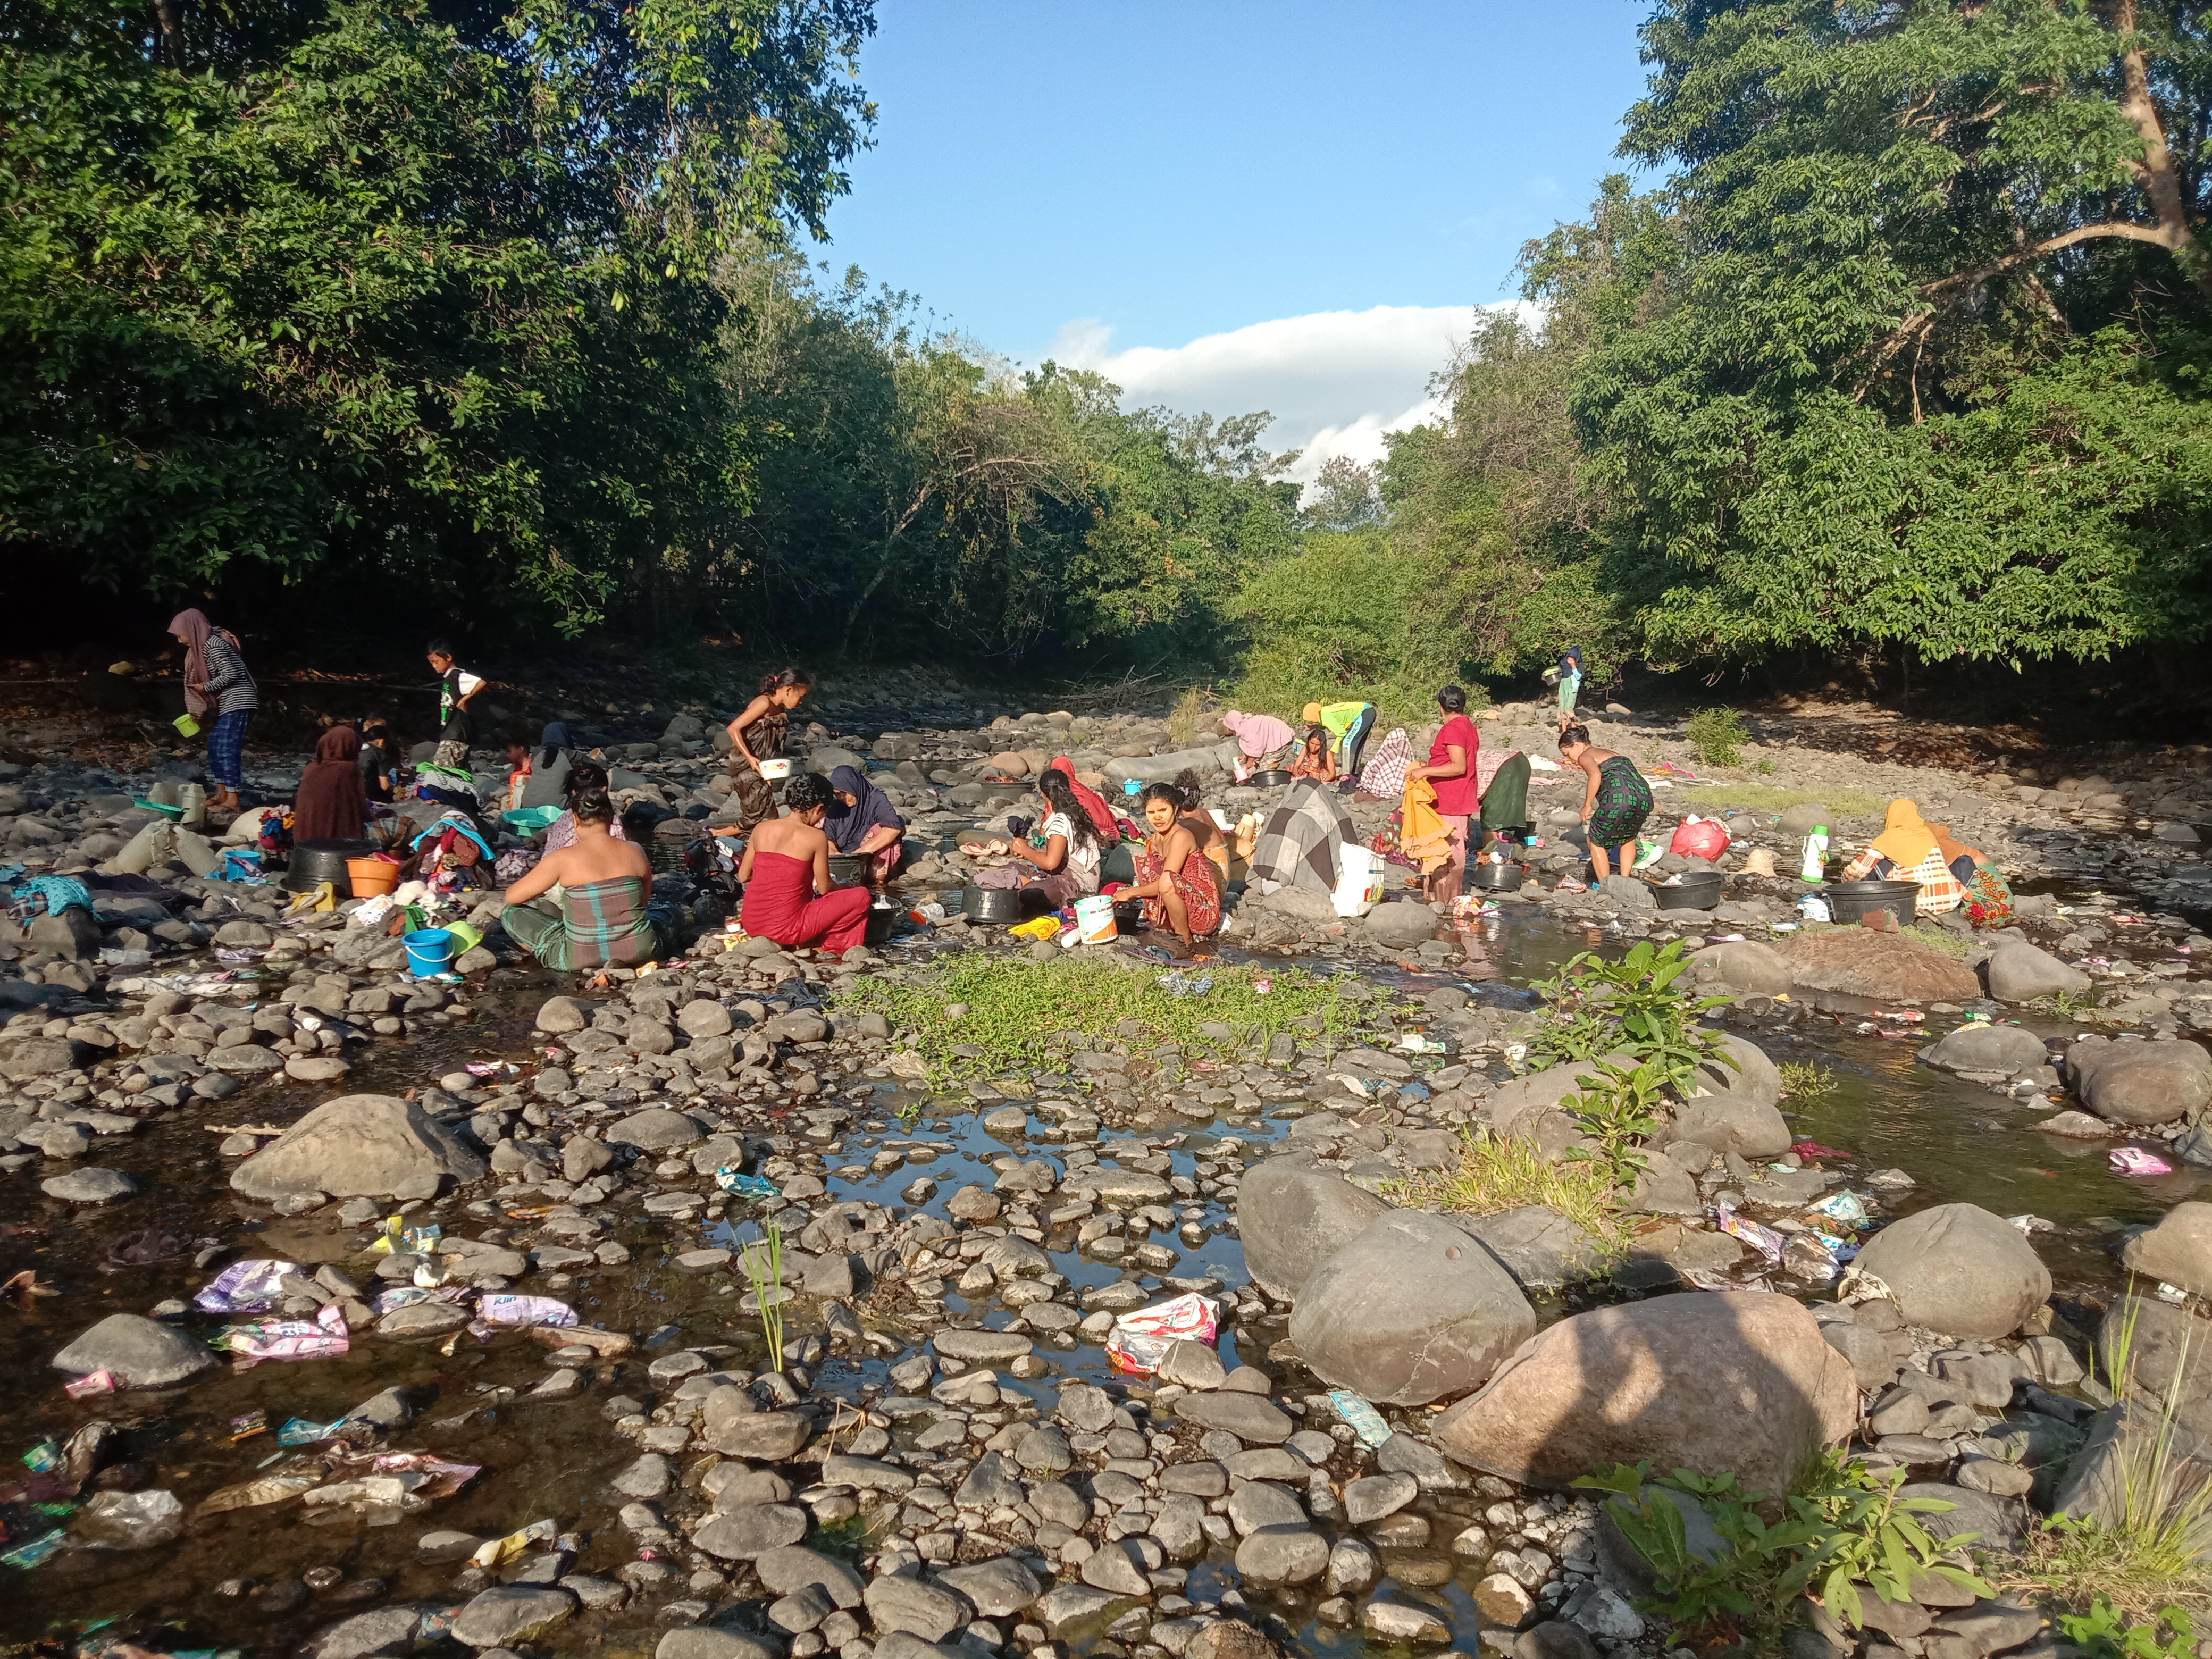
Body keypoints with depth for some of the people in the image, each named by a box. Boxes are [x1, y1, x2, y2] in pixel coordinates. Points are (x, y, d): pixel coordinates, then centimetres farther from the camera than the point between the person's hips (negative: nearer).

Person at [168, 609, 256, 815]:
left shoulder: (213, 645, -17)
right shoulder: (205, 644, 14)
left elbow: (230, 674, -22)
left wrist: (205, 688, -9)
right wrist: (200, 710, 16)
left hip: (237, 702, -10)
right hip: (228, 704, 10)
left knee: (228, 749, -9)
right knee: (215, 745, 13)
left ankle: (233, 800, -6)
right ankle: (222, 794, 20)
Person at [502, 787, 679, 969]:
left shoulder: (563, 859, -8)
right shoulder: (635, 852, 0)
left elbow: (512, 897, 3)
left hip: (580, 959, -2)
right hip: (639, 952, 2)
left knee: (511, 914, 17)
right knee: (670, 912, 35)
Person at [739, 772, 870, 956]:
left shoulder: (762, 828, 4)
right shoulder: (816, 837, -10)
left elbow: (743, 876, 12)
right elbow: (824, 889, -2)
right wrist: (847, 887, 20)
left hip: (751, 923, 6)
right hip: (784, 928, -6)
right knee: (860, 896, 4)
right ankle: (815, 945, 5)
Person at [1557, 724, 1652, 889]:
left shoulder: (1585, 756, 9)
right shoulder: (1609, 753, 33)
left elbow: (1596, 775, -13)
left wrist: (1587, 806, -5)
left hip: (1619, 798, -7)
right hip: (1645, 796, 8)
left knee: (1595, 841, 15)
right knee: (1628, 838, 34)